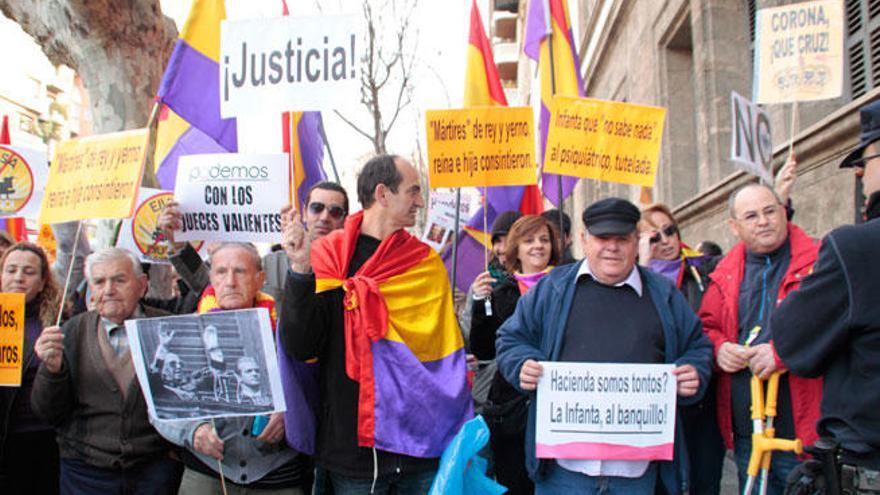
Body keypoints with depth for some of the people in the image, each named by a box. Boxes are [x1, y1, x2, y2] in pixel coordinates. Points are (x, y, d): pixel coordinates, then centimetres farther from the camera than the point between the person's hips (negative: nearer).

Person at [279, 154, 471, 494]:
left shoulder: (427, 264, 5)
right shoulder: (327, 257, -2)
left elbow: (446, 355, 4)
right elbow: (300, 348, -9)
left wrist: (461, 434, -2)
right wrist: (300, 270, -21)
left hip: (424, 443, 2)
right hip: (352, 444, -2)